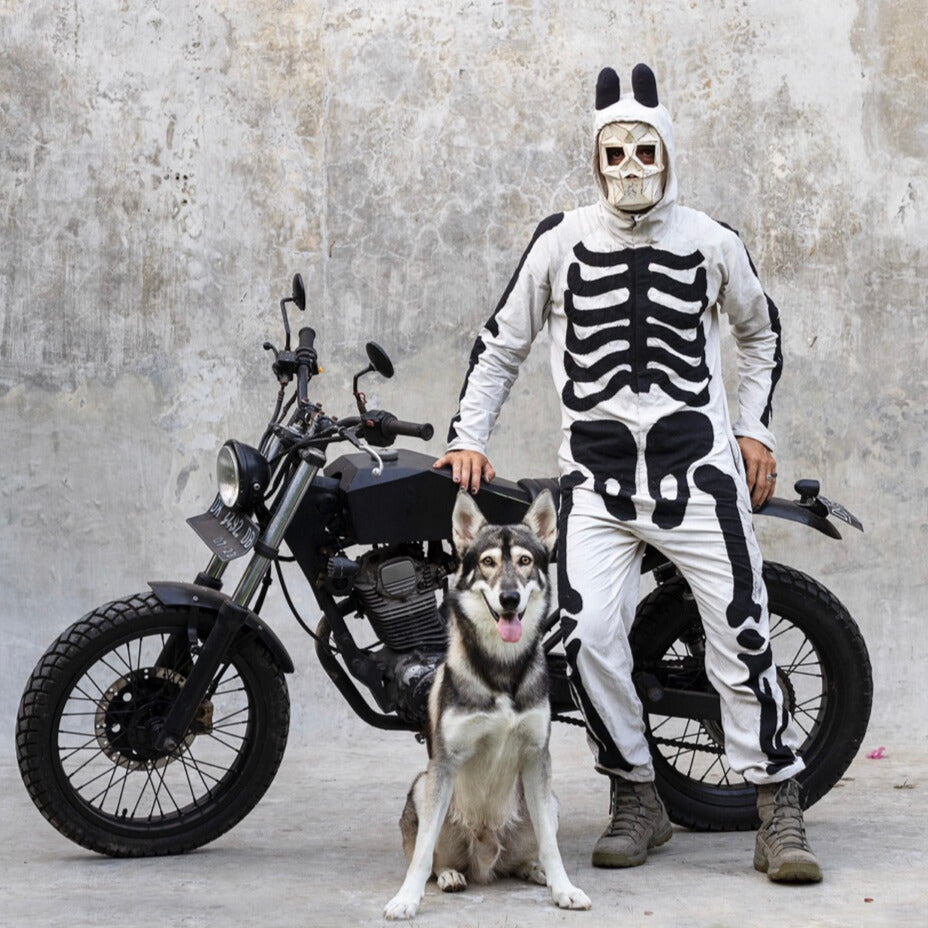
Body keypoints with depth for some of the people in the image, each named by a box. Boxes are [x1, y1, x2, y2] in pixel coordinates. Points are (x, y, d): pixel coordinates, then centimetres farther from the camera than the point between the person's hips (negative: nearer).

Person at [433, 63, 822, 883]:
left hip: (696, 461, 0)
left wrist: (755, 428, 13)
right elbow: (502, 344, 13)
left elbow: (761, 330, 23)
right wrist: (468, 437, 4)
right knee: (587, 634, -14)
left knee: (741, 630, -6)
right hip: (596, 471, 0)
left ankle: (779, 812, 2)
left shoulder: (711, 243, 7)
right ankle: (637, 800, 3)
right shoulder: (561, 241, 5)